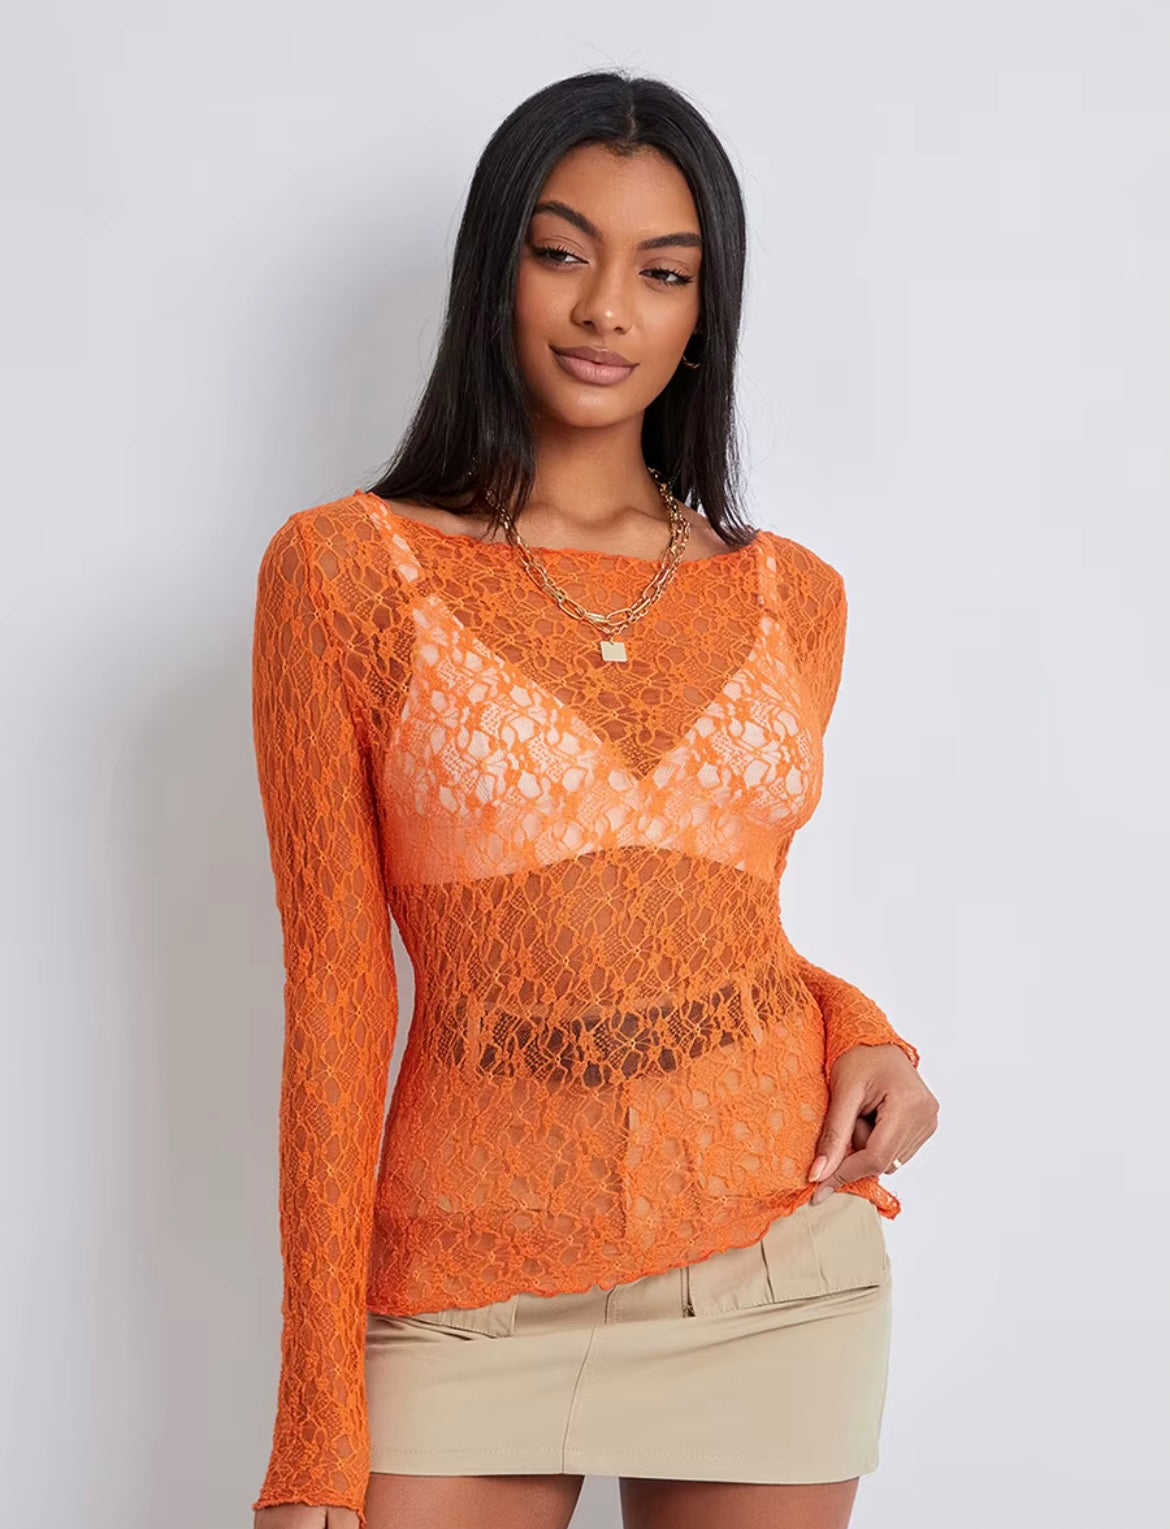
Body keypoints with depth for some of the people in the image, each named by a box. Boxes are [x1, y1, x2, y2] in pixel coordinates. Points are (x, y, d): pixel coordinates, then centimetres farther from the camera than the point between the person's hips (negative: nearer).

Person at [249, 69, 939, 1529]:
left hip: (782, 1269, 3)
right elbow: (336, 994, -6)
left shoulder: (790, 597, 5)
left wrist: (858, 1030, -5)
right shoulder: (344, 570, -4)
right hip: (478, 1299, -3)